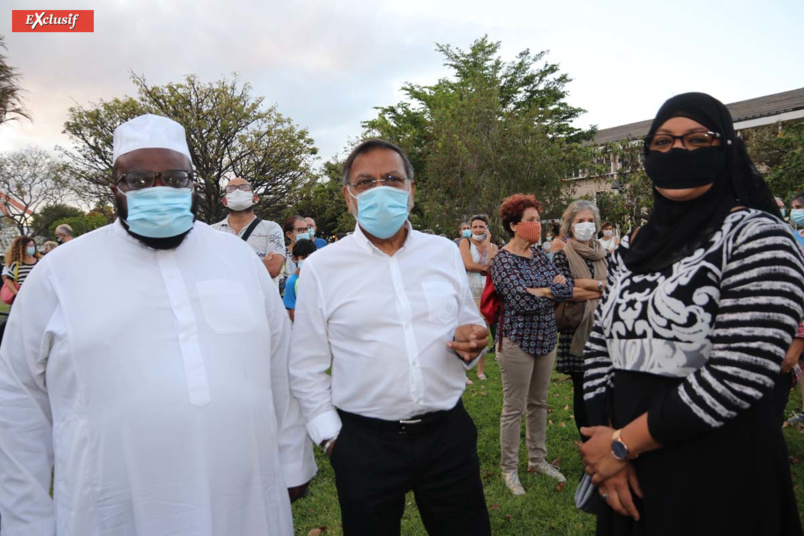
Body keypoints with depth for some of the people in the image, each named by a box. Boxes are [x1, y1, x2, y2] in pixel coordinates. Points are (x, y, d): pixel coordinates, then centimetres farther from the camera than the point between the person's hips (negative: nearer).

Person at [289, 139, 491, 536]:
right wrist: (330, 436, -2)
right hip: (364, 443, -2)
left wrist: (470, 342, -8)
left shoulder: (445, 252, 3)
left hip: (449, 433, 3)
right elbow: (306, 369, 1)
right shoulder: (321, 267, -4)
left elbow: (471, 326, 13)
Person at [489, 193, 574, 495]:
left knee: (539, 403, 18)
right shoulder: (503, 260, -13)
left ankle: (537, 459, 34)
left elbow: (567, 287, -3)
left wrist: (540, 290, -18)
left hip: (545, 338, 7)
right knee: (514, 409, 4)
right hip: (518, 341, -7)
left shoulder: (538, 253, 7)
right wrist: (553, 290, -10)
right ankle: (509, 469, 20)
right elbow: (523, 302, -25)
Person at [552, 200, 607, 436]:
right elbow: (568, 293, -14)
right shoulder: (563, 256, -1)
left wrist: (589, 283, -14)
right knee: (582, 390, 6)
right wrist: (603, 288, -10)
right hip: (577, 331, -3)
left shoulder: (603, 254, 13)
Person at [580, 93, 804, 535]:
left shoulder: (756, 237, -12)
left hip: (719, 472, -5)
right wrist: (607, 442, -6)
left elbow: (738, 375, -21)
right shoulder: (633, 248, 6)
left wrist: (624, 443, -15)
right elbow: (599, 345, 6)